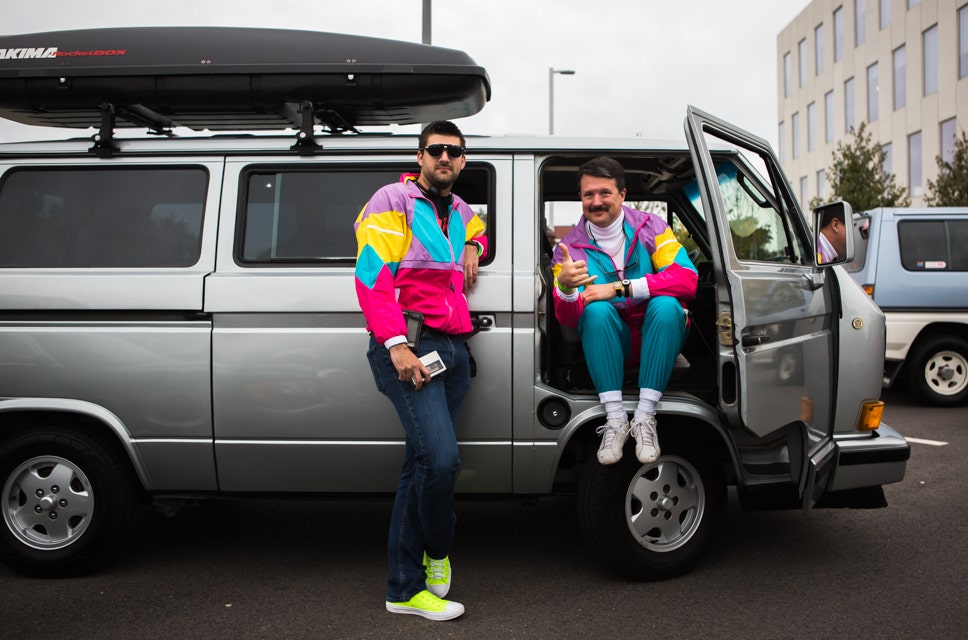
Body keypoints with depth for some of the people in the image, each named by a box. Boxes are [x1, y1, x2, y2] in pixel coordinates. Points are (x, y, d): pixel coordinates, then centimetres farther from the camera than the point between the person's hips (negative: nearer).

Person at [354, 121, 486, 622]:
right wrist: (396, 344, -22)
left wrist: (473, 247, 21)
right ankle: (437, 552, 10)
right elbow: (371, 274, -12)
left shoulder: (459, 211, 21)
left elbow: (479, 228, 46)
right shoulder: (393, 202, -3)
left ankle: (404, 589, 17)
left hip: (453, 349, 7)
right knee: (442, 459, -19)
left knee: (420, 467, 9)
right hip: (406, 348, -7)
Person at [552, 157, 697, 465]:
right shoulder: (570, 246, -3)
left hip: (657, 340, 0)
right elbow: (568, 318, -12)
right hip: (608, 345, 0)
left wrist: (619, 287, -24)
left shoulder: (650, 227, -3)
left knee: (665, 304, -29)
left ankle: (644, 417, -26)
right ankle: (615, 419, -27)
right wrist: (565, 288, -37)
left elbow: (687, 279, -18)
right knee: (597, 309, -29)